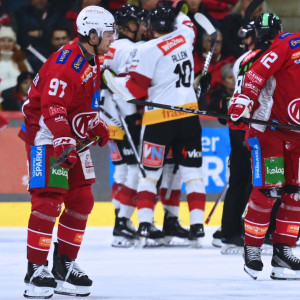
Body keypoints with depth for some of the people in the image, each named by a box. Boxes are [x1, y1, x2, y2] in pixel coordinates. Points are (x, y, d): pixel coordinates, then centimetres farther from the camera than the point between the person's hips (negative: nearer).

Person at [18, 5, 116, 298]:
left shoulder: (90, 61, 9)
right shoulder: (66, 62, -23)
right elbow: (52, 108, -28)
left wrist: (96, 125, 7)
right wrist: (63, 144, -34)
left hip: (73, 137, 10)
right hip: (46, 135, -10)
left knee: (82, 200, 8)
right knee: (49, 201, -15)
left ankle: (65, 265, 17)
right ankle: (36, 271, -12)